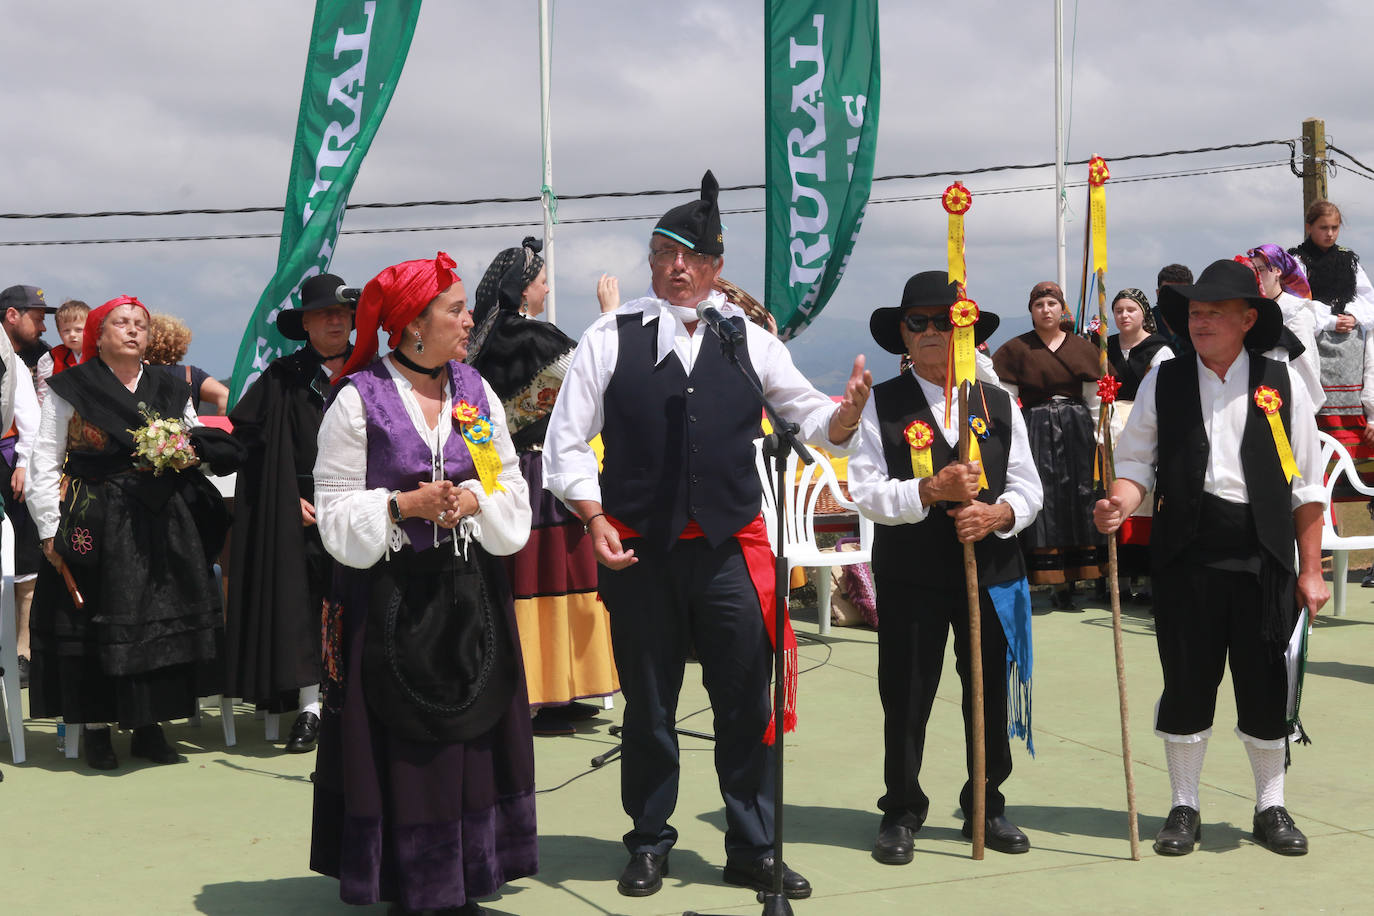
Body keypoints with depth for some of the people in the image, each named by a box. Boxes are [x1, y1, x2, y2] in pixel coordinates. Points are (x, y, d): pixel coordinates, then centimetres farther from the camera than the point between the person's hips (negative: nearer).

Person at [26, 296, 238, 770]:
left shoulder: (171, 391, 12)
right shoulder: (70, 390, 0)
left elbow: (198, 445, 20)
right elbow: (45, 465, -1)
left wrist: (188, 451, -4)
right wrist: (50, 531, -8)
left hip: (161, 525, 4)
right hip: (94, 526, -3)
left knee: (160, 621, 2)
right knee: (96, 622, -1)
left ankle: (149, 727, 12)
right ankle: (97, 728, 9)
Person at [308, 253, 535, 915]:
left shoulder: (475, 390, 7)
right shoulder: (358, 398, -7)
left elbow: (513, 491, 9)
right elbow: (337, 511, -6)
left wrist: (475, 500, -11)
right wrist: (406, 506, -18)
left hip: (469, 593, 5)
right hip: (390, 598, -4)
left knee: (468, 732, 7)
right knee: (396, 744, 1)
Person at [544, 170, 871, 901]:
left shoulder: (750, 341, 7)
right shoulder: (610, 339, 1)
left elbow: (812, 418, 8)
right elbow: (566, 441, 1)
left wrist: (847, 412, -14)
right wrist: (594, 520, -11)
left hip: (731, 547, 1)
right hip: (638, 548, -1)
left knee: (747, 705, 5)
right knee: (648, 707, 10)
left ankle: (753, 851, 19)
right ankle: (649, 846, 26)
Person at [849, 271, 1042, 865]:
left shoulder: (998, 404, 8)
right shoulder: (882, 404, 0)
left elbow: (1027, 486, 7)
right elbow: (864, 490, -7)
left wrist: (998, 514, -13)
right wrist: (930, 491, -20)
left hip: (991, 568, 2)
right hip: (910, 575, -2)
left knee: (990, 693, 10)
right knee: (905, 698, 5)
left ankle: (987, 807, 27)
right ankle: (902, 812, 20)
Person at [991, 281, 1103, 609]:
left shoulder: (1082, 348, 10)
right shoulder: (1016, 349, 3)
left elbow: (1095, 399, 11)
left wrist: (1101, 440, 4)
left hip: (1076, 430, 2)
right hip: (1036, 431, -2)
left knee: (1078, 500, 0)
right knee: (1044, 501, -6)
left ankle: (1069, 579, 5)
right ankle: (1058, 582, -4)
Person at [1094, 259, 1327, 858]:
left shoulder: (1281, 383, 3)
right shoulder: (1164, 382, 4)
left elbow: (1306, 485, 4)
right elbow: (1136, 462, 6)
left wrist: (1310, 570, 2)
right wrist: (1120, 504, -17)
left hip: (1263, 556, 0)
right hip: (1187, 554, 0)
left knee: (1264, 685, 6)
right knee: (1186, 684, 6)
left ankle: (1271, 808, 23)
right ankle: (1184, 808, 20)